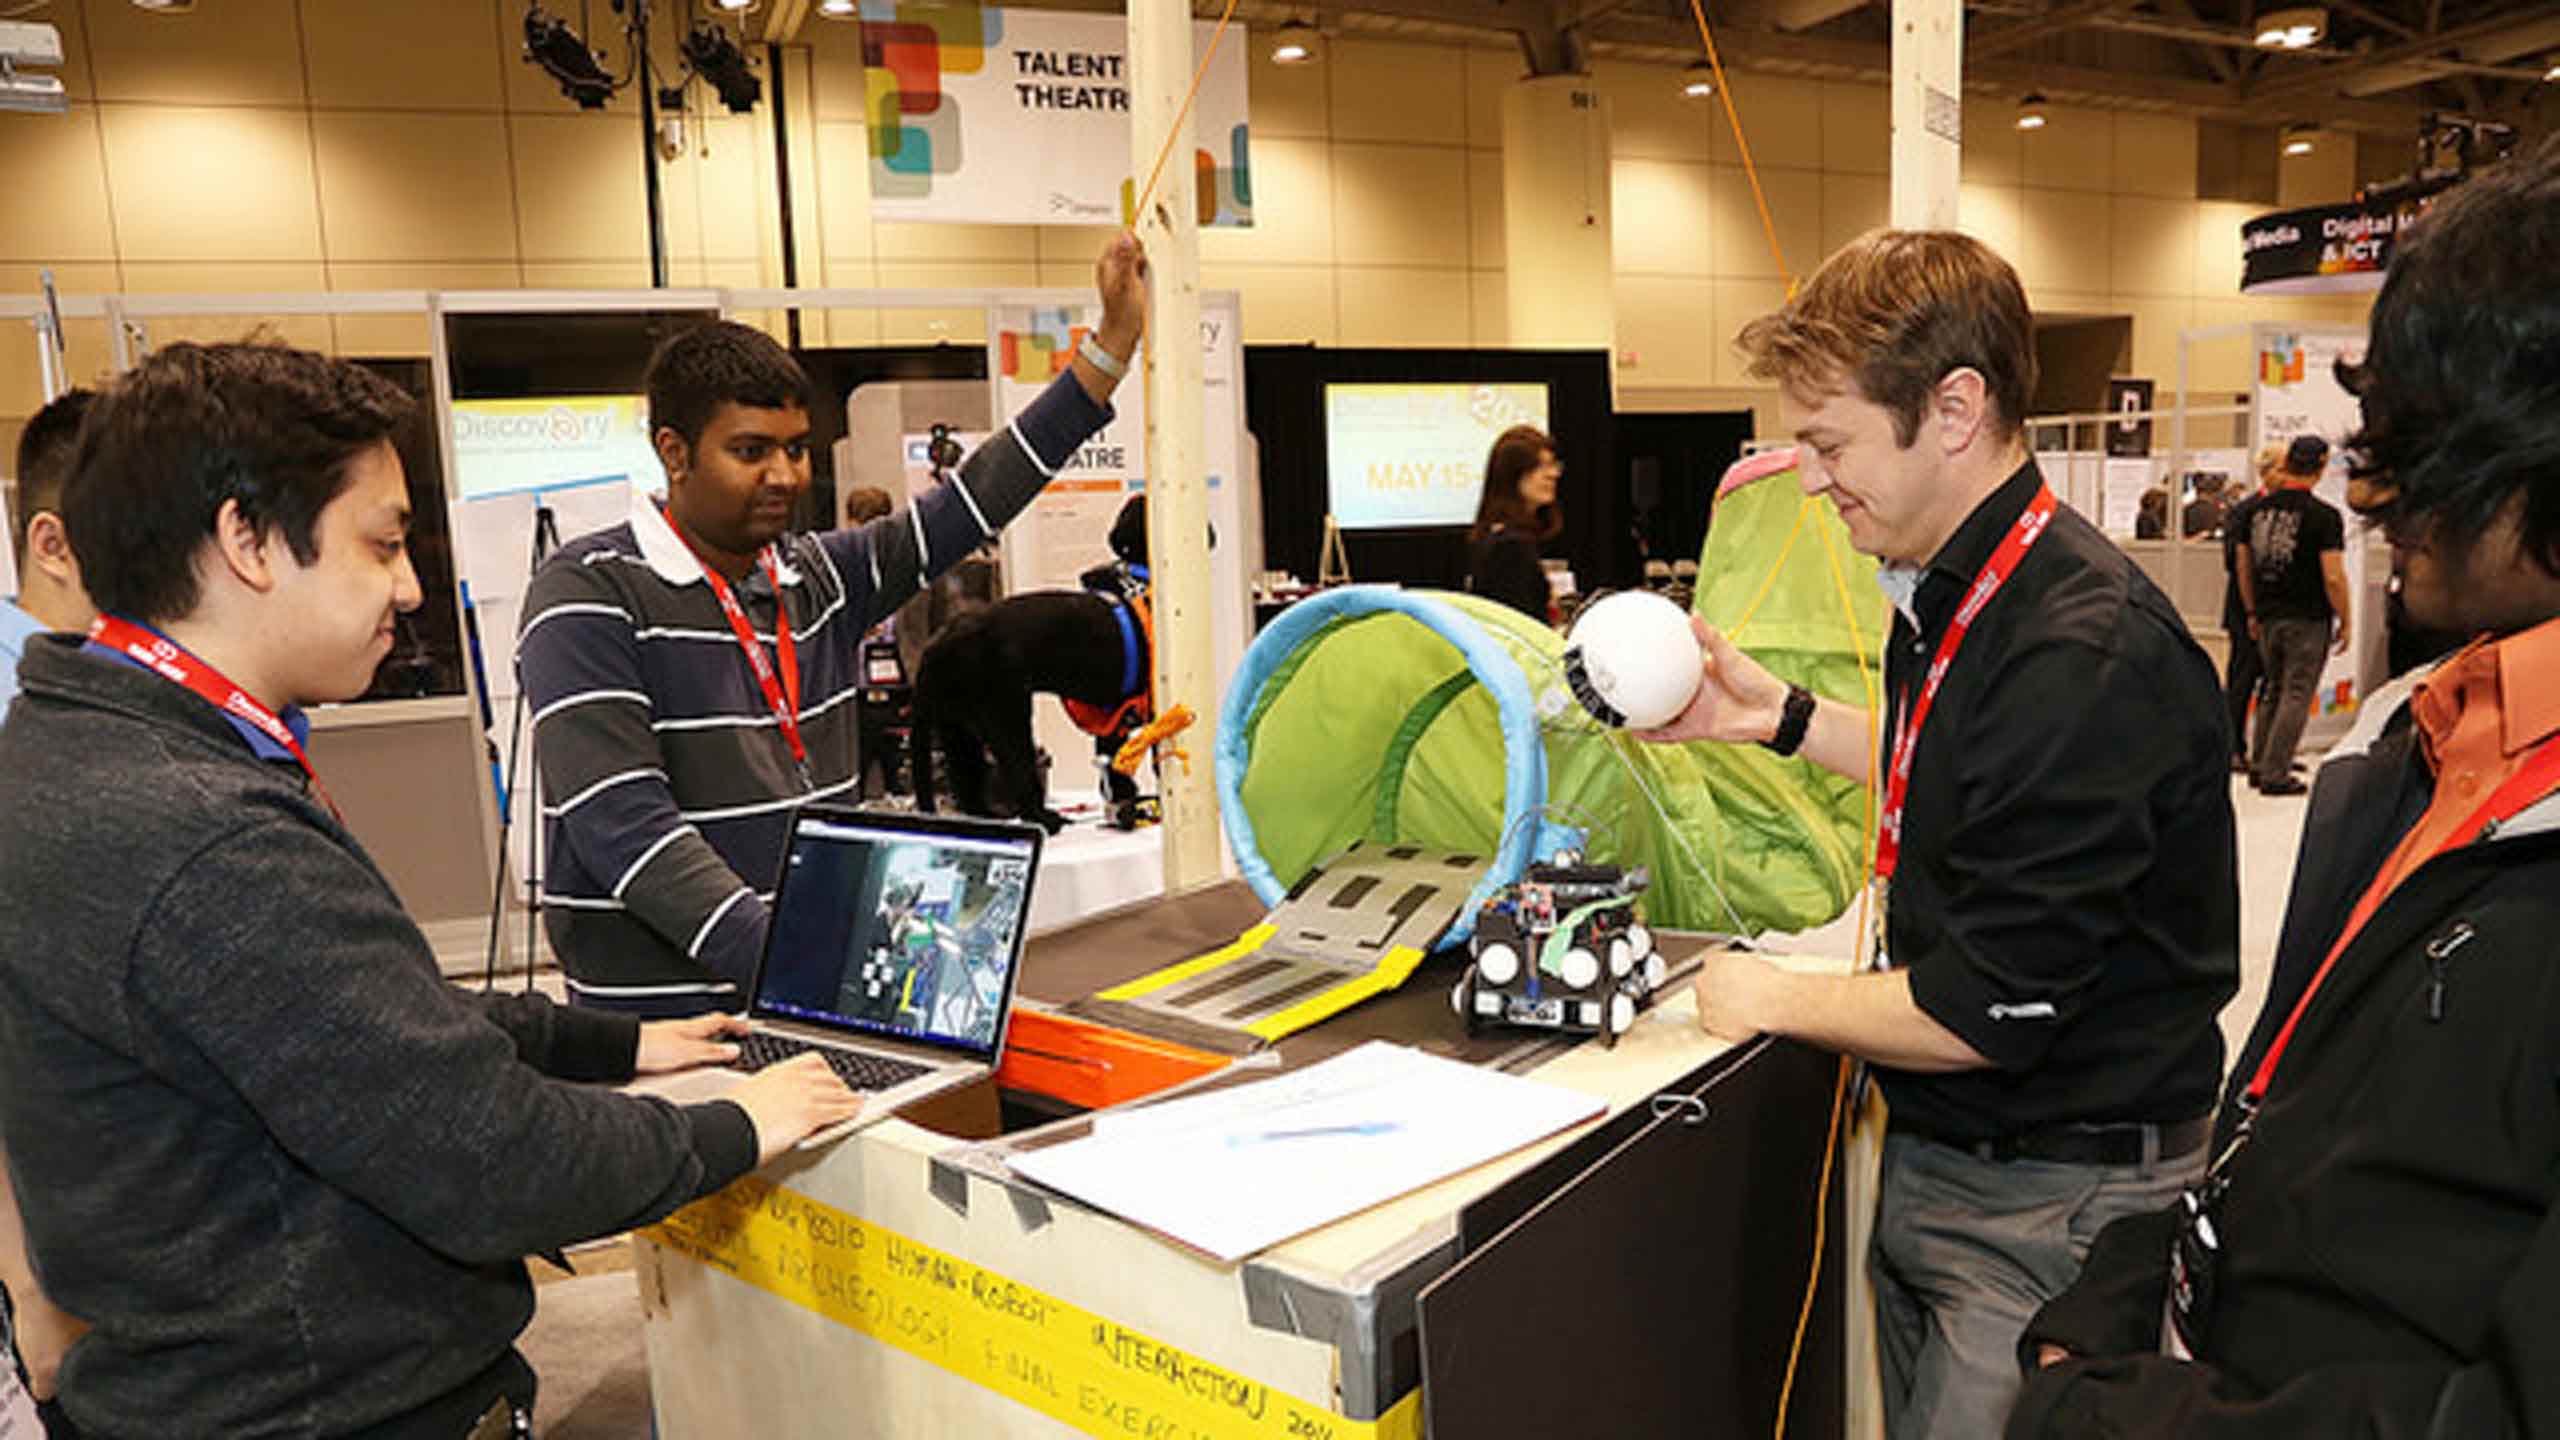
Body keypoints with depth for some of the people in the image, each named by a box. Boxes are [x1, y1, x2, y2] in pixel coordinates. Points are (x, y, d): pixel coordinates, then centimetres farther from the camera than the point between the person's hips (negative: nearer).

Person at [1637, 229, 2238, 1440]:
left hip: (2056, 1196, -9)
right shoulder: (1952, 595, 4)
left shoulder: (2083, 653, -27)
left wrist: (1772, 998, -10)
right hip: (1938, 1156, 9)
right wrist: (1777, 716, 11)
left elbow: (1986, 1011, -25)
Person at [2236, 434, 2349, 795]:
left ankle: (2259, 765, 19)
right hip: (2307, 620, -5)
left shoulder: (2258, 508, 5)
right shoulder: (2323, 515, -11)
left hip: (2268, 617, 5)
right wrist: (2344, 622, -4)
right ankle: (2275, 774, 0)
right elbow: (2333, 577, -15)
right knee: (2297, 696, 1)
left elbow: (2243, 565, 12)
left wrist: (2253, 613, 21)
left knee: (2275, 691, 18)